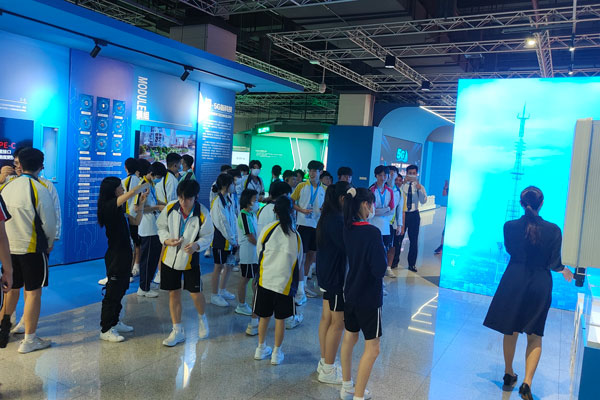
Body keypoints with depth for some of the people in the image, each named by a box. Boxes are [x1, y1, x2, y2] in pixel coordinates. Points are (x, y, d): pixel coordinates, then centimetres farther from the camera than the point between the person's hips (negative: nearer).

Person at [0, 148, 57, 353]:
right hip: (32, 248, -5)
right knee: (33, 292, 4)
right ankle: (29, 340, 10)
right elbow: (49, 222, -11)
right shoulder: (39, 189, -15)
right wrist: (50, 243, 6)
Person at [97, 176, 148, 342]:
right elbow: (132, 192, -28)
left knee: (121, 290, 18)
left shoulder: (119, 209, 11)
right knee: (112, 293, 0)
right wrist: (145, 185, -10)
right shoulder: (109, 206, -18)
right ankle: (105, 330, 11)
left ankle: (114, 322, 32)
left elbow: (136, 221, 14)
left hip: (124, 255, 9)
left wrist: (142, 203, 5)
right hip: (115, 256, -9)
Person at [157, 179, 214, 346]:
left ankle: (202, 318, 35)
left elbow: (207, 236, -7)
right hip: (170, 257, 2)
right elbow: (161, 227, 3)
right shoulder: (170, 208, -11)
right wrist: (166, 240, -16)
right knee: (174, 293, 9)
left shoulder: (203, 214, -17)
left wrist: (197, 245, -26)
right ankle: (177, 330, 24)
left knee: (195, 293, 1)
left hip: (190, 259, -2)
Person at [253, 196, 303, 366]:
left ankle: (261, 348, 31)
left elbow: (259, 252, 5)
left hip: (265, 279, 1)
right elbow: (298, 261, 5)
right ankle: (277, 353, 22)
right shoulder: (296, 235, -6)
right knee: (280, 318, 12)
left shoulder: (268, 229, -8)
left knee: (264, 316, 16)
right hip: (285, 282, -1)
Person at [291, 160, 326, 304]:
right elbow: (291, 202, 2)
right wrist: (301, 210, -14)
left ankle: (303, 285, 29)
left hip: (317, 225, 4)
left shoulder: (324, 190, 7)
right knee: (301, 256, -7)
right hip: (304, 224, -4)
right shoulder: (301, 186, 0)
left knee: (312, 255, 13)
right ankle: (300, 291, -3)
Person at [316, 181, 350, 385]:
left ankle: (324, 362, 32)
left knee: (327, 318, 18)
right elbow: (347, 246, -24)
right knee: (338, 323, 2)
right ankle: (328, 371, 14)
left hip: (327, 274, 10)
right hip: (336, 276, -10)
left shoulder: (327, 217, 8)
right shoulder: (337, 220, -23)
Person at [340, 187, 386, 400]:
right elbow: (380, 269, -21)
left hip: (350, 293, 8)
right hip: (368, 297, -8)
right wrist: (383, 253, -6)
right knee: (372, 348, 6)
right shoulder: (372, 232, -23)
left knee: (349, 338, 21)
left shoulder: (347, 229, -2)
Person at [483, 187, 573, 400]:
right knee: (535, 336, 13)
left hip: (514, 281, 1)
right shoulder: (553, 230, -13)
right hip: (539, 284, -1)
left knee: (511, 331, 18)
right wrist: (565, 270, 14)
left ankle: (509, 373, 33)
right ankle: (527, 382, 0)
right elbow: (554, 264, -7)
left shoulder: (510, 226, -9)